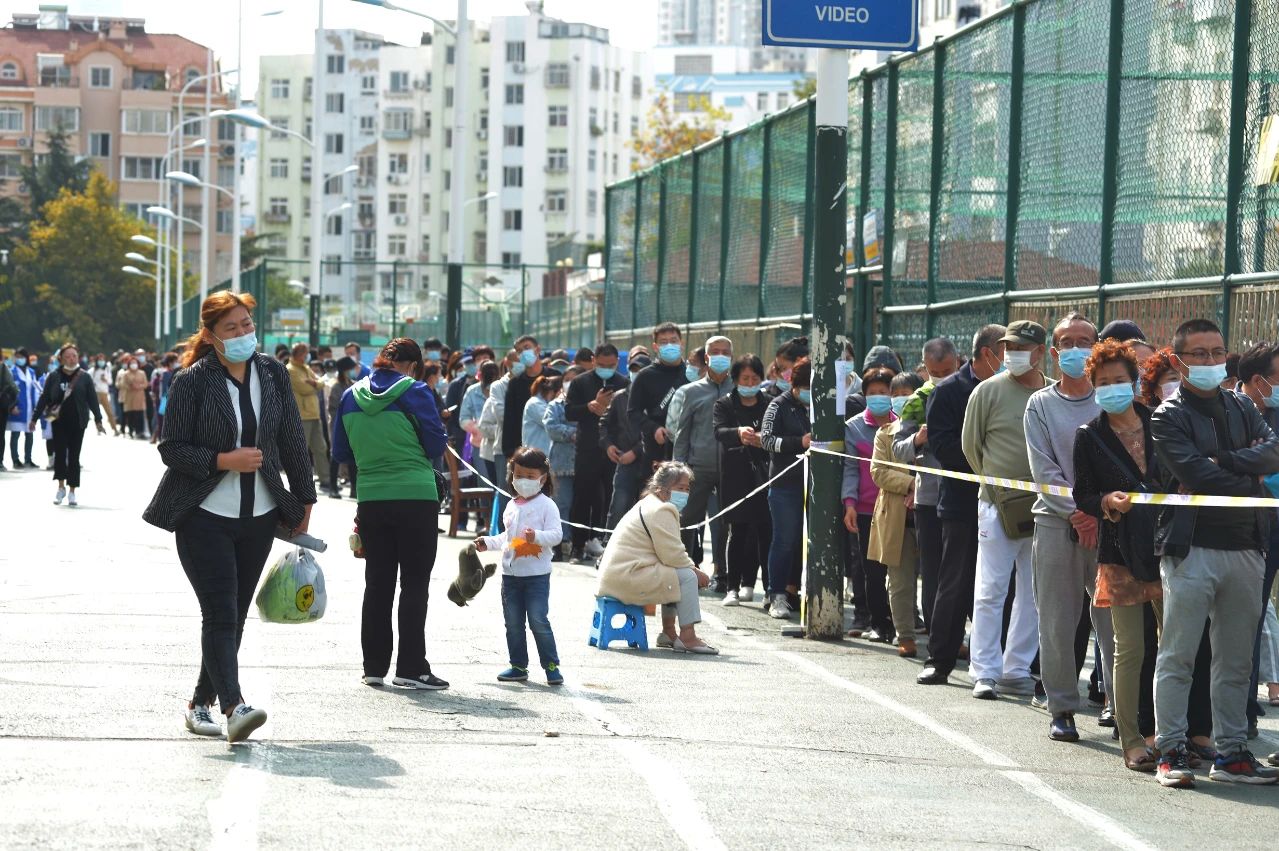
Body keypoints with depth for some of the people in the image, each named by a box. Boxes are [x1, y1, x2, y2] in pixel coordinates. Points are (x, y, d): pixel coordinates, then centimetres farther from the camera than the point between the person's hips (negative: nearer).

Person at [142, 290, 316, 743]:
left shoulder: (273, 373, 5)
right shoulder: (193, 380, -8)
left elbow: (292, 440, 12)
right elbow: (171, 448, -7)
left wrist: (303, 501, 12)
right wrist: (223, 460, -19)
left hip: (258, 517, 5)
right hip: (204, 516, -5)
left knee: (234, 616, 8)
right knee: (220, 615, -14)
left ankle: (202, 702, 20)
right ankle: (233, 706, -23)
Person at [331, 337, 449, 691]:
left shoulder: (351, 396, 7)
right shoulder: (414, 392, -6)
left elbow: (340, 453, 13)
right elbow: (436, 445, -2)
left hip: (371, 499, 4)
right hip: (416, 498, -4)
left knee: (377, 583, 10)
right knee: (415, 583, 0)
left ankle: (374, 666, 11)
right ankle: (410, 666, -3)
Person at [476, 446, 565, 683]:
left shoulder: (546, 505, -6)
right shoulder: (511, 507, 15)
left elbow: (556, 534, -14)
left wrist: (537, 536, -31)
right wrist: (488, 542, 14)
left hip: (537, 574, -7)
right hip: (511, 573, 7)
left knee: (538, 621, -8)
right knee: (513, 623, 9)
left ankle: (551, 665, 1)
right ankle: (518, 665, 18)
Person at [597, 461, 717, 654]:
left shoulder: (649, 505, 23)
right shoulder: (662, 511, -13)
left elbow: (668, 552, 21)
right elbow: (672, 555, -18)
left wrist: (693, 569, 7)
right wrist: (696, 571, -2)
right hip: (627, 578, -11)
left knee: (677, 575, 21)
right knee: (687, 577, -12)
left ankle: (669, 632, 21)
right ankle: (688, 636, -11)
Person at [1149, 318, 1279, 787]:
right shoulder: (1169, 416, -1)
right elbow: (1194, 475, -14)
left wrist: (1226, 461, -14)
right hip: (1192, 549, -5)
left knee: (1236, 660, 8)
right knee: (1177, 656, -4)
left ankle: (1232, 752, 14)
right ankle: (1171, 752, 0)